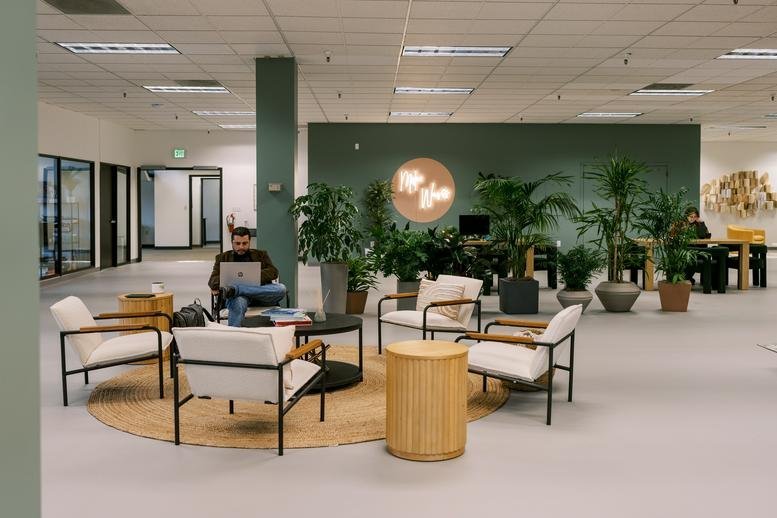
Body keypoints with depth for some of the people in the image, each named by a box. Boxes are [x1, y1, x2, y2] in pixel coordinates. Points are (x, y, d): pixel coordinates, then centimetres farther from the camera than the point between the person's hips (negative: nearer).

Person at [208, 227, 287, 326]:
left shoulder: (261, 254, 24)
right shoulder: (223, 258, 23)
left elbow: (273, 272, 7)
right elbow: (213, 278, 9)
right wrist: (217, 286, -18)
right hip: (239, 296, -1)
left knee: (281, 288, -33)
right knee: (238, 301, -39)